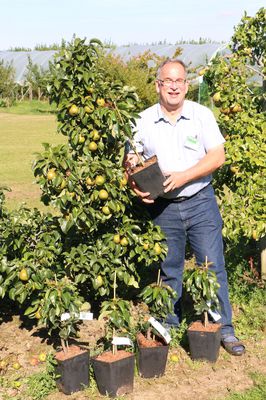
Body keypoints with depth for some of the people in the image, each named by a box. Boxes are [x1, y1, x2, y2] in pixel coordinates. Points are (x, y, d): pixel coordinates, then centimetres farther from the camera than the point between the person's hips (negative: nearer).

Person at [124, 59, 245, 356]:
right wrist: (135, 185, -13)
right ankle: (169, 327, 25)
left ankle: (224, 328, 13)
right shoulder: (143, 121, 1)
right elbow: (130, 160, 6)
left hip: (200, 201, -1)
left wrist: (184, 176, -18)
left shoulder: (202, 115, -2)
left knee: (213, 266, 1)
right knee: (168, 270, 11)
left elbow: (217, 156, -7)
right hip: (162, 207, 1)